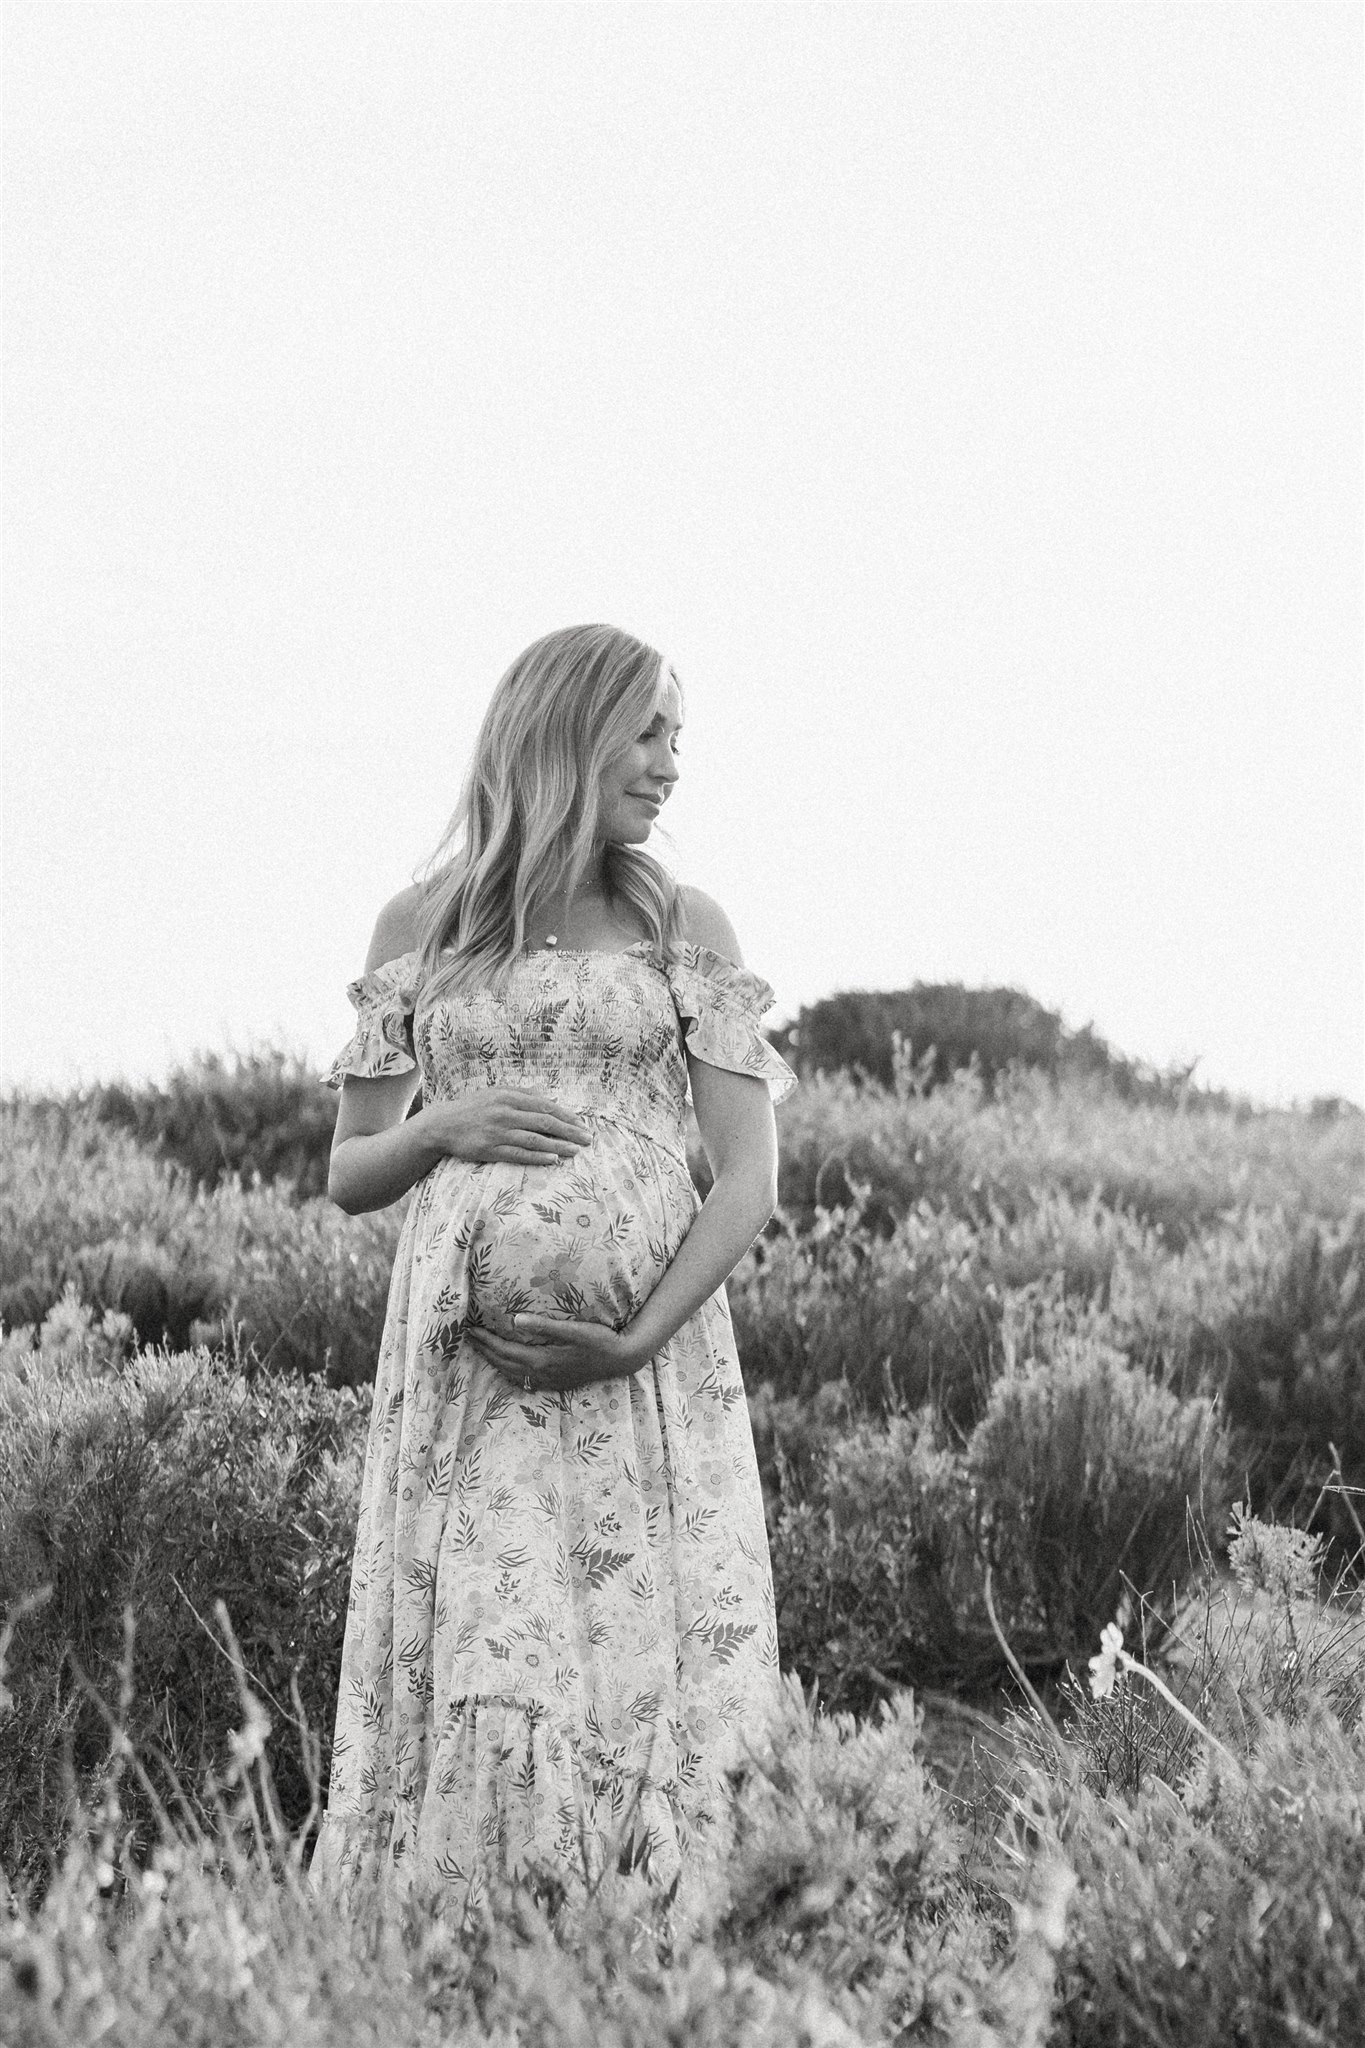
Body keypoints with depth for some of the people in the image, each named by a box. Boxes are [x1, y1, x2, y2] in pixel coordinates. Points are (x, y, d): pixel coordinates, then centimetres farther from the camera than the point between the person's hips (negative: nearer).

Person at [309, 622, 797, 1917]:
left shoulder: (683, 925, 7)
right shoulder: (417, 928, 10)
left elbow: (750, 1176, 1)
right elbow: (349, 1175, 14)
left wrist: (638, 1337, -13)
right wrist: (443, 1127, -8)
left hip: (646, 1365, 0)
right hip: (462, 1370, 0)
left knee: (643, 1670, -5)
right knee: (474, 1687, -5)